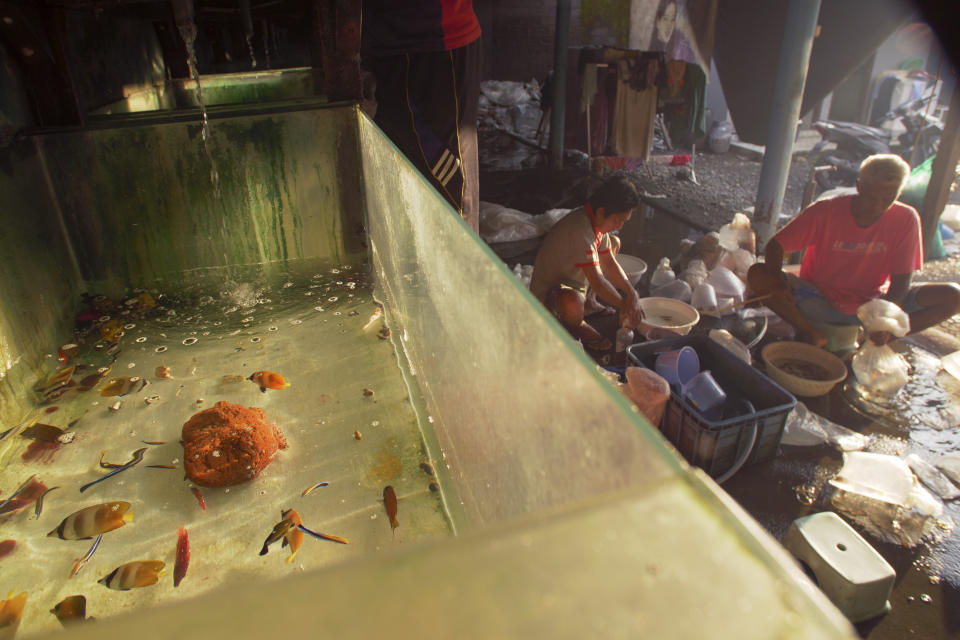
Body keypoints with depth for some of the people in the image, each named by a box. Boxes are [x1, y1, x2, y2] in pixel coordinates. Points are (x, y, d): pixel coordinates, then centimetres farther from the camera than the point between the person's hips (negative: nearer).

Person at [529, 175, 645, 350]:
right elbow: (596, 282, -33)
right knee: (573, 303, -45)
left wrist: (632, 295, -5)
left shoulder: (597, 221, -3)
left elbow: (610, 263, 6)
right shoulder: (580, 229, -33)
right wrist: (625, 306, -21)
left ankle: (589, 303, 16)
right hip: (547, 293, -10)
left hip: (573, 281, 10)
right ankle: (575, 324, -6)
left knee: (614, 243, 15)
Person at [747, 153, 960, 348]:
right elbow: (775, 245, -14)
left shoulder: (906, 219, -9)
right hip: (820, 303, -1)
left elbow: (900, 280, -9)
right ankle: (811, 335, -13)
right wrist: (777, 282, -34)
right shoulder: (825, 211, -14)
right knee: (758, 275, -26)